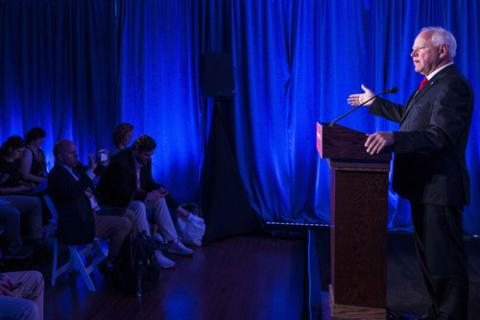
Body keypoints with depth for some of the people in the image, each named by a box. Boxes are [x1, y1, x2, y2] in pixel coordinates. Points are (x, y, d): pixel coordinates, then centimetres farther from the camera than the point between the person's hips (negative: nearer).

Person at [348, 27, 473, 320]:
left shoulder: (453, 86, -17)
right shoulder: (433, 83, 15)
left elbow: (440, 136, -29)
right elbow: (409, 116, 25)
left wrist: (394, 138, -39)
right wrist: (374, 102, 29)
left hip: (440, 188, -11)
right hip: (425, 186, 11)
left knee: (445, 260, -2)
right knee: (429, 255, 20)